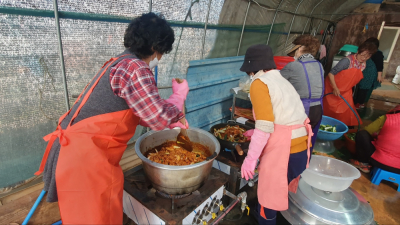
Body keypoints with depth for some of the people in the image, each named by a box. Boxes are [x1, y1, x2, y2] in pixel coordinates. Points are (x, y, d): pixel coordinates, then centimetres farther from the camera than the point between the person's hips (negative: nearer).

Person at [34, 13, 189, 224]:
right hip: (84, 156, -9)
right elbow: (159, 118, -20)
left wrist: (173, 119, 19)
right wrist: (180, 94, -2)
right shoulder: (134, 68, -20)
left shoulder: (121, 63, 12)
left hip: (82, 151, 10)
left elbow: (141, 110, 19)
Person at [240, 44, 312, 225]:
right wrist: (256, 133, 26)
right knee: (279, 193, 26)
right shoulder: (280, 80, 17)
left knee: (268, 199, 11)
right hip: (301, 147, 9)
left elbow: (265, 126, -19)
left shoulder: (259, 83, -9)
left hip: (284, 150, -9)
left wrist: (250, 158, -12)